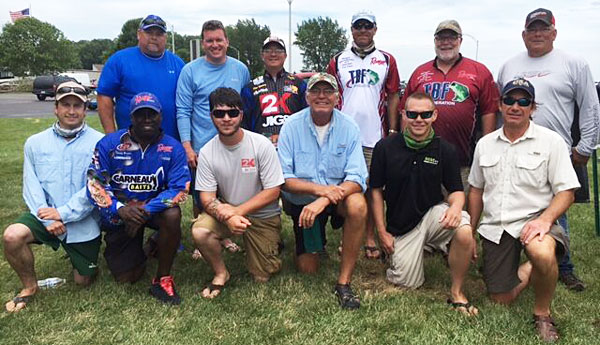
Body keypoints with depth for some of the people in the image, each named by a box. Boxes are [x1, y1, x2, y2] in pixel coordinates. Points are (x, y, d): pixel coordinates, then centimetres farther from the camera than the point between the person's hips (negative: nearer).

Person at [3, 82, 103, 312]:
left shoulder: (99, 143, -8)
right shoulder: (35, 143, 3)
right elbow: (31, 186, -3)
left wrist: (63, 213, -20)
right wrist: (47, 218, -17)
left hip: (84, 222, -2)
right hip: (45, 215, 2)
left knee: (83, 281, 7)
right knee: (12, 236, -27)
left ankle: (84, 261, 44)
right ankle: (29, 287, 2)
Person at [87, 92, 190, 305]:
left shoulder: (172, 148, -11)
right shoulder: (109, 144, -10)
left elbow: (179, 188, -17)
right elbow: (95, 185, -11)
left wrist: (146, 210, -31)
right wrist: (120, 209, -29)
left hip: (154, 207, 0)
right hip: (118, 214, 1)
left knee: (172, 215, -37)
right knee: (127, 278, 1)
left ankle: (163, 279, -16)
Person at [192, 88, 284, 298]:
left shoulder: (261, 145, -17)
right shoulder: (206, 152, -10)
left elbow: (273, 192, -16)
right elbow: (207, 198, -11)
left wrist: (237, 211, -24)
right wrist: (227, 217, -32)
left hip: (263, 216, -1)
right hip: (227, 213, 2)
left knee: (262, 277, 0)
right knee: (199, 231, -29)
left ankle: (272, 243, 33)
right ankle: (221, 273, -1)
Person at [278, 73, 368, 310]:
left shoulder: (349, 127, -10)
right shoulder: (291, 126, -10)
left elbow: (357, 179, -18)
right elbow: (284, 179, -13)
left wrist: (323, 201, -33)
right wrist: (320, 188, -28)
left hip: (338, 196, 0)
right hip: (302, 201, 0)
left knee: (358, 205, -35)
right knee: (308, 269, -1)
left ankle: (344, 282, -20)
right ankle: (315, 241, 37)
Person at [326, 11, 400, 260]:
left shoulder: (387, 61, 9)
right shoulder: (338, 61, 9)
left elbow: (393, 98, 9)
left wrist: (393, 131, 3)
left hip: (375, 136, 0)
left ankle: (370, 237, 16)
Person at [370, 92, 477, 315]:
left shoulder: (445, 150, -5)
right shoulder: (385, 148, -7)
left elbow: (456, 190, 1)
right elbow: (376, 191, 0)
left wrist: (455, 206, -25)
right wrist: (382, 232, -2)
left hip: (433, 213, 0)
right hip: (401, 225, 1)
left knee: (464, 232, -33)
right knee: (408, 284, -3)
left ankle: (457, 293, -8)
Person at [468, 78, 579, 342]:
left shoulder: (551, 141, -3)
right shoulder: (485, 144, 9)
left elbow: (566, 192, -6)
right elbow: (476, 191, 15)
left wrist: (544, 220, -25)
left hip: (533, 221, -3)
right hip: (494, 228, 4)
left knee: (543, 254, -38)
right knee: (501, 299, 4)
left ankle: (542, 313, -9)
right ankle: (530, 271, 36)